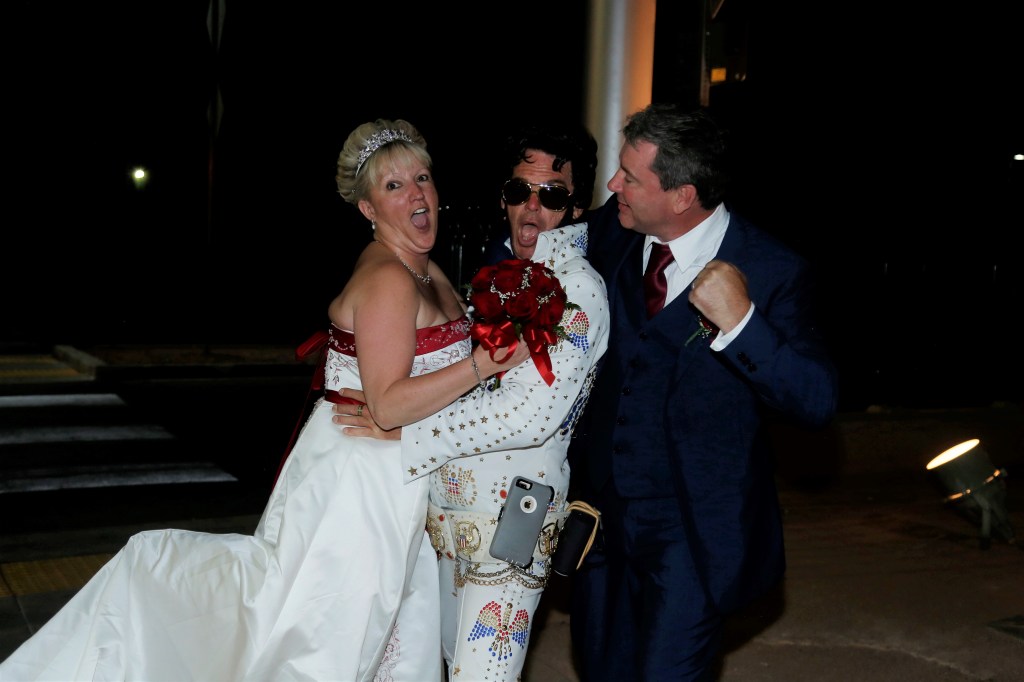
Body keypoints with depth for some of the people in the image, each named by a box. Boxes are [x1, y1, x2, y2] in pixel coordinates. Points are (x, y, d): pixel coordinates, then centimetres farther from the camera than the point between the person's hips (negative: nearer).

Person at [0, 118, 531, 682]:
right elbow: (388, 404, -26)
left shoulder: (428, 274, 9)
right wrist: (480, 366, -31)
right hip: (361, 481, -9)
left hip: (395, 483, 9)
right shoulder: (387, 279, -20)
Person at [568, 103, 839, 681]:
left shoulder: (772, 272, -17)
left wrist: (740, 322, -33)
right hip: (605, 509, 6)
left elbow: (817, 401, -20)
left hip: (695, 530, -6)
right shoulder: (614, 232, -2)